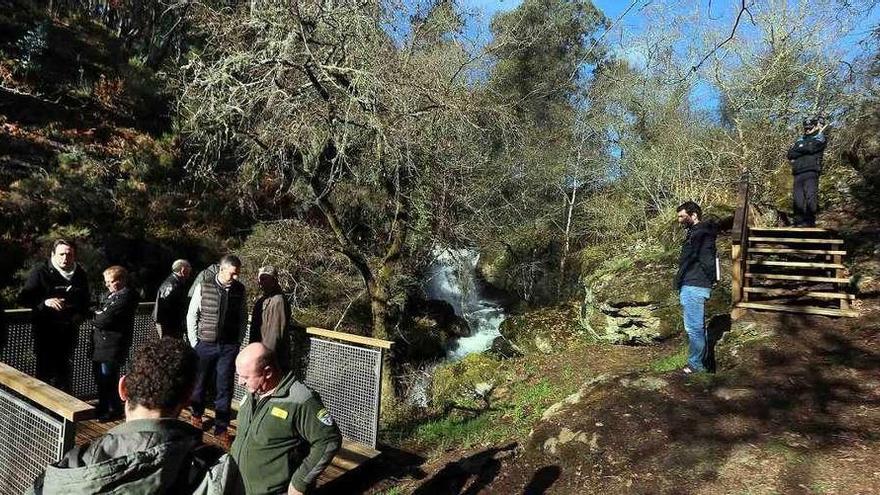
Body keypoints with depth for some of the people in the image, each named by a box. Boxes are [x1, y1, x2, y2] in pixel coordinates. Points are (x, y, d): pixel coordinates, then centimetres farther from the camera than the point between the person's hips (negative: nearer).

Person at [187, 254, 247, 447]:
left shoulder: (239, 289, -1)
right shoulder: (203, 286, -8)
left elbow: (243, 319, 8)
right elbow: (192, 315, 0)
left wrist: (238, 342, 4)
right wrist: (194, 342, -2)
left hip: (228, 346, 1)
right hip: (205, 344, -1)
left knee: (224, 388, 4)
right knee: (199, 382, 16)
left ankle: (221, 428, 16)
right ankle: (197, 414, 41)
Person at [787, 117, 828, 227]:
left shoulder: (819, 138, 13)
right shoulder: (800, 140, 26)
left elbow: (811, 148, -8)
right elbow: (790, 154, 13)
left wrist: (798, 149, 7)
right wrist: (804, 150, -1)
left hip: (811, 173, -4)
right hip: (798, 174, 4)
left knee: (811, 197, -15)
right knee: (797, 199, -2)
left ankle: (810, 222, -15)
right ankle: (799, 223, 0)